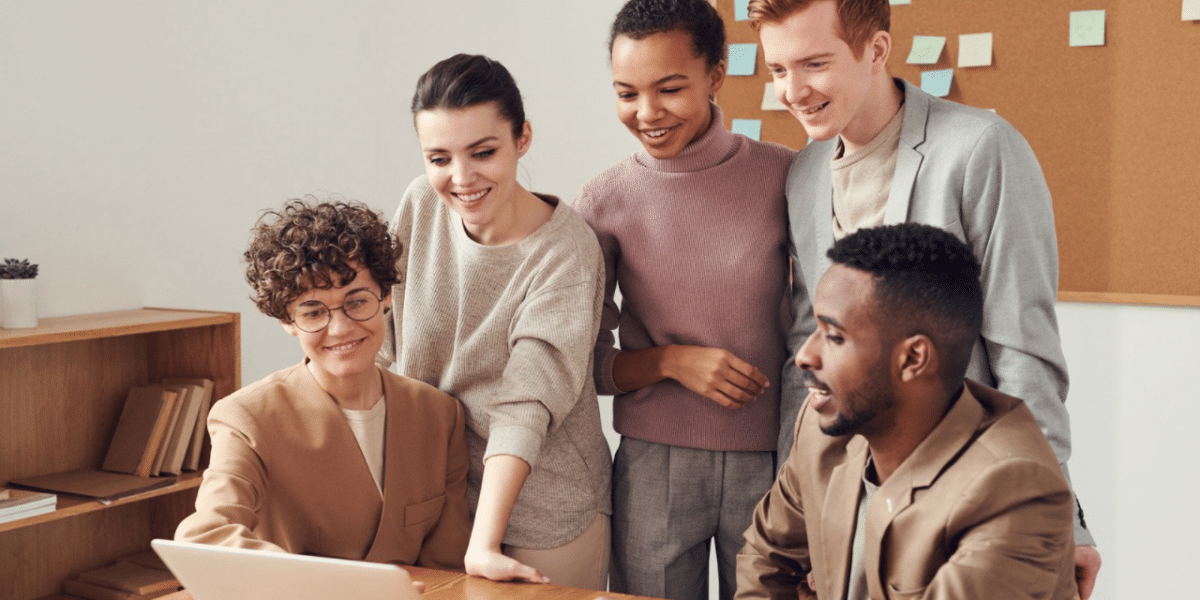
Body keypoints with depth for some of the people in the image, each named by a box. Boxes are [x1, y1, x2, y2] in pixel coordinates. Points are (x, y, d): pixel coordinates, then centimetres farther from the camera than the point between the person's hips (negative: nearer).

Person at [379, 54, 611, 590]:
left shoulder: (565, 252, -19)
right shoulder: (421, 205, -6)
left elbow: (525, 404, -24)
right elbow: (388, 339, 6)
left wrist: (482, 545, -31)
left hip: (542, 519, -4)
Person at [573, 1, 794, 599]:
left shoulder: (786, 176, -3)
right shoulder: (603, 201, -2)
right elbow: (585, 362, 5)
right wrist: (671, 360, -13)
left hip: (771, 460, 0)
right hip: (653, 465, 0)